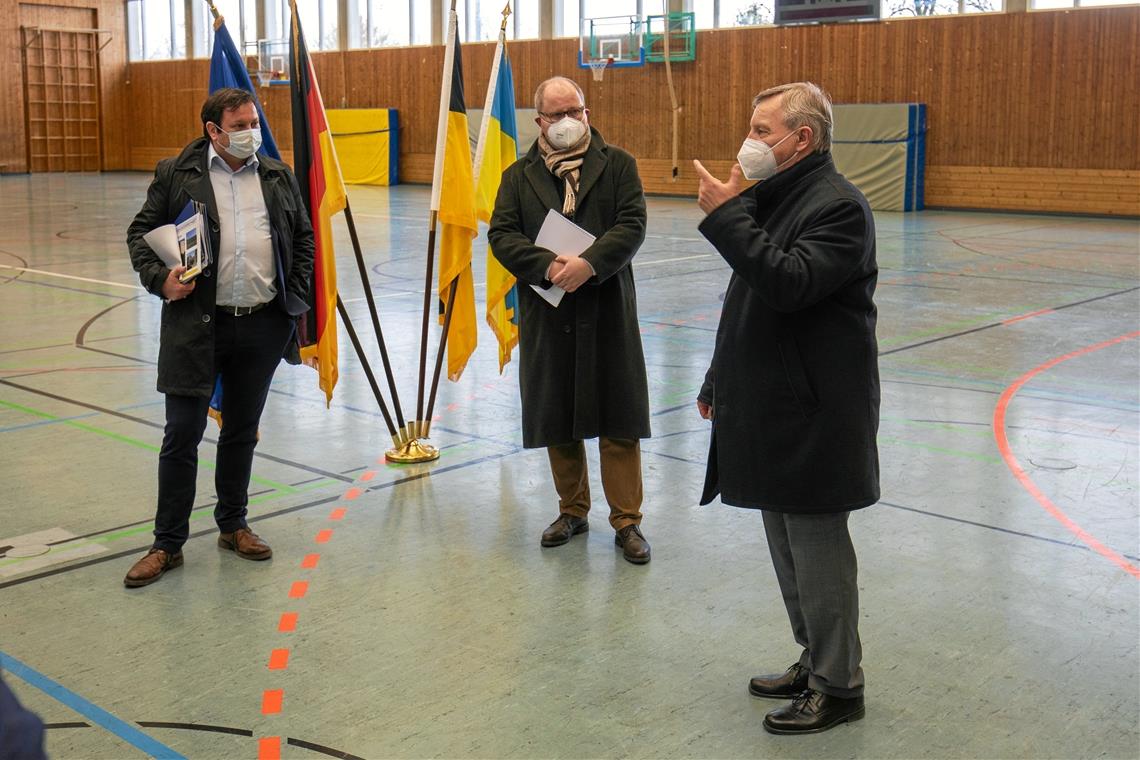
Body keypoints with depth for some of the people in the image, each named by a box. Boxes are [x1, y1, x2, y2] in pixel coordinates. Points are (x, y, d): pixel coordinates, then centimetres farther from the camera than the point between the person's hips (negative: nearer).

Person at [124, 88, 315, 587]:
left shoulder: (278, 177, 10)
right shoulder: (175, 176, 1)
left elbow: (304, 237, 17)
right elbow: (140, 233, 5)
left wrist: (296, 293, 7)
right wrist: (159, 279, -11)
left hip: (263, 325, 3)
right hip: (195, 324, -3)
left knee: (242, 431, 14)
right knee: (182, 435, -1)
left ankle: (233, 526, 29)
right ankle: (167, 543, 10)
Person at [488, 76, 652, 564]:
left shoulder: (618, 164, 5)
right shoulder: (518, 175, 9)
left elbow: (632, 225, -6)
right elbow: (502, 235, -1)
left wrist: (589, 263, -21)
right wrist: (549, 266, -17)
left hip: (608, 311, -2)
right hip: (546, 315, 2)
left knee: (619, 420, 1)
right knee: (557, 420, 10)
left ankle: (627, 520, 12)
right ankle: (572, 511, 27)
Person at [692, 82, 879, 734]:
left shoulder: (839, 205, -14)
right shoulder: (774, 197, 15)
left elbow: (791, 284, -28)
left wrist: (727, 216, -24)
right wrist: (719, 383, 23)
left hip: (814, 416, -10)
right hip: (771, 410, 10)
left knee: (818, 551, -1)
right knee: (789, 546, 17)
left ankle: (839, 687, 13)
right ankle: (814, 665, 31)